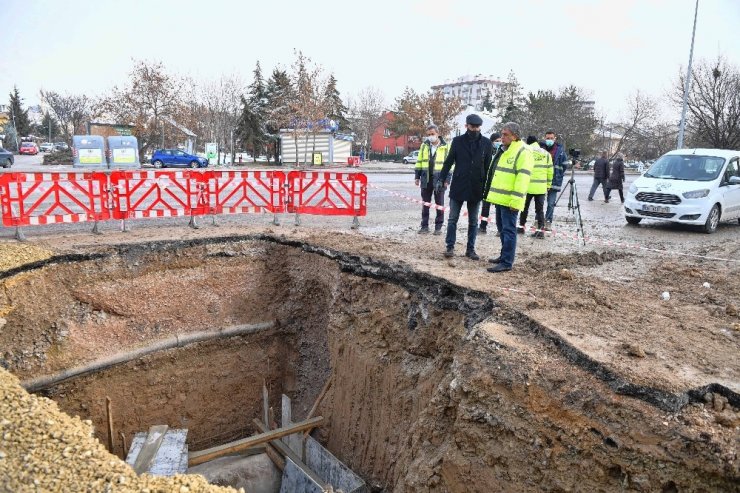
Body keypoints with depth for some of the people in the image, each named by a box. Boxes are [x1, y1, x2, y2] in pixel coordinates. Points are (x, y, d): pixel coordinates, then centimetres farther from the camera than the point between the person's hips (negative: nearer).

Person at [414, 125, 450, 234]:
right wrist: (417, 176, 7)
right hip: (426, 179, 3)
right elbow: (419, 162, 12)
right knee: (425, 204, 8)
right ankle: (425, 226, 16)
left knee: (439, 204, 4)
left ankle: (438, 227, 12)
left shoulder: (445, 147, -2)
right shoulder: (424, 146, 8)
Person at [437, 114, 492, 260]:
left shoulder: (486, 143, 0)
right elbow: (448, 162, 3)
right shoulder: (457, 141, -1)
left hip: (476, 188, 1)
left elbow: (488, 166, 3)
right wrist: (441, 179, -4)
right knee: (452, 219, 3)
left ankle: (470, 249, 17)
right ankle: (450, 247, 12)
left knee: (473, 221, 9)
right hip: (458, 186, -1)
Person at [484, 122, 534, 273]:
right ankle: (504, 255, 28)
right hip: (500, 198, 9)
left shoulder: (523, 152, -13)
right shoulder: (507, 150, 18)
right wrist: (494, 194, 22)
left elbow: (522, 178, -20)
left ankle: (507, 262, -3)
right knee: (503, 228, 16)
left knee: (508, 230, -6)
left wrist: (516, 201, -24)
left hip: (509, 200, -9)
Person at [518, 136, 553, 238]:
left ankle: (522, 226, 21)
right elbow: (550, 171, 9)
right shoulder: (546, 154, 8)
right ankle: (540, 230, 0)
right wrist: (548, 185, 16)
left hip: (528, 185, -2)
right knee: (540, 209, 6)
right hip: (541, 187, 3)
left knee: (525, 207, 13)